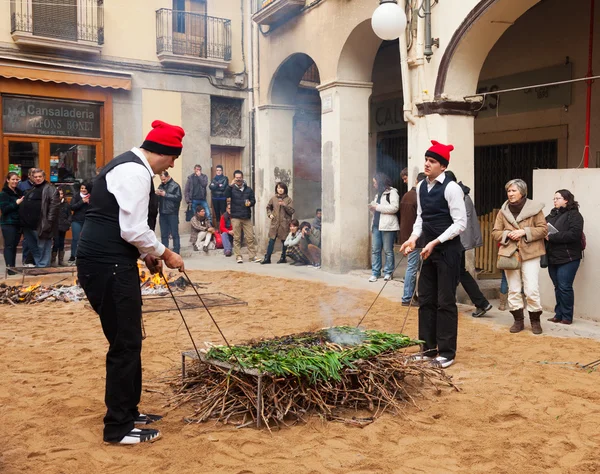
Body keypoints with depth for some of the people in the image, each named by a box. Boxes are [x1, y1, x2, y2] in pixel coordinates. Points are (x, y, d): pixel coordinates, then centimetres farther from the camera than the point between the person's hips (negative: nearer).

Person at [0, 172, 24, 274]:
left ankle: (13, 266, 15)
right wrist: (16, 203, -18)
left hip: (18, 223, 6)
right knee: (9, 245, -5)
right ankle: (9, 267, -4)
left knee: (14, 245, 9)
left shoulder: (19, 192, 12)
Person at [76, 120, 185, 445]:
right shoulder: (136, 172, -16)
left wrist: (146, 254, 20)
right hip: (107, 265, -11)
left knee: (128, 340, 17)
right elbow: (133, 230, -21)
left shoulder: (130, 166, 18)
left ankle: (128, 412, 30)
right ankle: (118, 428, 10)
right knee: (125, 344, -3)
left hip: (109, 262, 11)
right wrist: (164, 254, -7)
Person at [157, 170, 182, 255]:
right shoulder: (161, 186, 13)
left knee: (174, 234, -1)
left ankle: (176, 251, 3)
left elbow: (178, 198, -16)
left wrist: (165, 194, -14)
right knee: (164, 234, 10)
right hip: (162, 213, 6)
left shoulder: (175, 186, -4)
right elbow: (157, 199, 19)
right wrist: (157, 194, -4)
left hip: (172, 213, -6)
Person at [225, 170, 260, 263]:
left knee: (250, 237, 0)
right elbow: (226, 195, -17)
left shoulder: (248, 189, 10)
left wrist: (250, 203, -9)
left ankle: (253, 256, 6)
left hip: (247, 217, 2)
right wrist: (231, 185, -25)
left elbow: (253, 200, 13)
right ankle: (238, 256, 9)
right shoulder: (232, 189, 2)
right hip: (235, 217, -2)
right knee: (237, 238, 2)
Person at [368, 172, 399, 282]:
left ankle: (388, 272, 9)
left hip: (388, 226, -8)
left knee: (388, 250, 0)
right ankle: (375, 272, 8)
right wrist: (372, 208, 6)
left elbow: (394, 207, -17)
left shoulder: (392, 192, -4)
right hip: (376, 225, 8)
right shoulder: (378, 194, 22)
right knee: (375, 250, 4)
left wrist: (377, 207, -14)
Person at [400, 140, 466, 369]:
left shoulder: (451, 188, -13)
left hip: (447, 249, -7)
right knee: (426, 300, 11)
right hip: (428, 249, 7)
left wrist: (435, 242, -20)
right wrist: (414, 238, 1)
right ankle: (428, 349, 22)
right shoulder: (421, 187, 8)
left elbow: (460, 223, -15)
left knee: (446, 302, 0)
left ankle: (447, 352, 12)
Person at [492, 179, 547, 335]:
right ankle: (518, 320, 19)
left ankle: (535, 321, 11)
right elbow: (495, 233, 9)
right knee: (513, 290, 8)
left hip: (530, 253, -3)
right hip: (509, 253, 3)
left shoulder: (534, 208, -2)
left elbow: (543, 229, -4)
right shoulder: (503, 211, 8)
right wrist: (507, 234, -11)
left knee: (532, 290, -5)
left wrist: (524, 232, -16)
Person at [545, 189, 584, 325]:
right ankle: (558, 314, 17)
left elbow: (574, 234, -20)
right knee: (558, 287, 10)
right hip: (553, 257, 6)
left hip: (568, 258, -6)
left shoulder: (574, 215, -6)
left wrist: (552, 237, -20)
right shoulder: (552, 215, 17)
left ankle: (567, 317, 4)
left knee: (564, 287, -5)